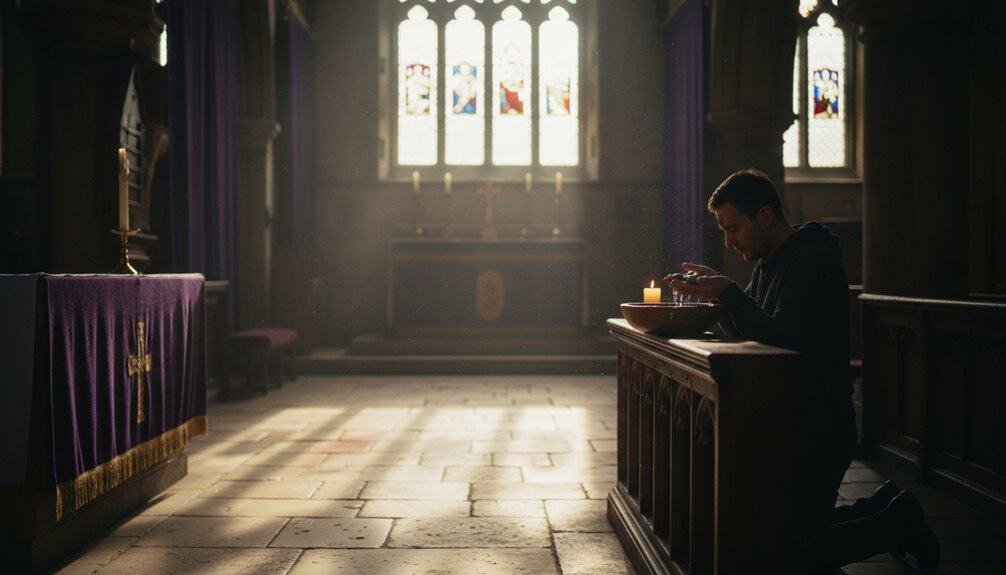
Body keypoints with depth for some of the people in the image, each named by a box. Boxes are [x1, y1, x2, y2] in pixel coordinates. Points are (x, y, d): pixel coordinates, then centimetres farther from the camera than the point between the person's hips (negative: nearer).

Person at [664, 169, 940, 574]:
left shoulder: (813, 263, -18)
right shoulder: (768, 263, 12)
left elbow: (784, 337, -29)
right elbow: (747, 329, 15)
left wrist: (728, 293, -21)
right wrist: (714, 289, 0)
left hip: (819, 431, -10)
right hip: (788, 424, 10)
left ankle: (899, 524, 11)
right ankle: (883, 510, 27)